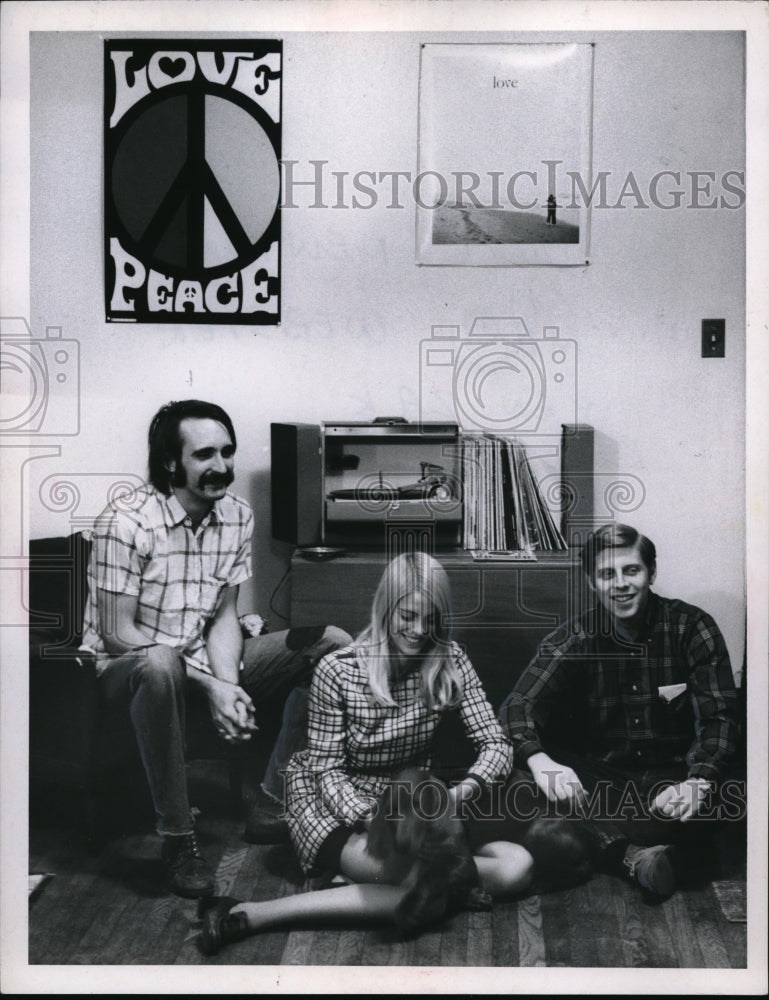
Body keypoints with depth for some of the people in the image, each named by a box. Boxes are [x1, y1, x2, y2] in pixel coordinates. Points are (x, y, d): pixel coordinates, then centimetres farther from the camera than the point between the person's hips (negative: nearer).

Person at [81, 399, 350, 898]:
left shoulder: (238, 515, -2)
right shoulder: (125, 523, -21)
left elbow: (224, 615, 0)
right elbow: (118, 634, -19)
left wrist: (227, 683, -20)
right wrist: (209, 685, -24)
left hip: (206, 659, 6)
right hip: (129, 665, -6)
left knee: (334, 644, -7)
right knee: (160, 666, -43)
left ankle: (277, 799, -2)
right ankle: (178, 837, -28)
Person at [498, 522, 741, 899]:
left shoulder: (691, 628, -5)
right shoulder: (574, 639, -3)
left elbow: (719, 717, -12)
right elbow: (519, 704, -17)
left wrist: (698, 782, -33)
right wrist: (539, 761, -40)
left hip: (669, 778, -1)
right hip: (599, 779, 2)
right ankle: (635, 853, -40)